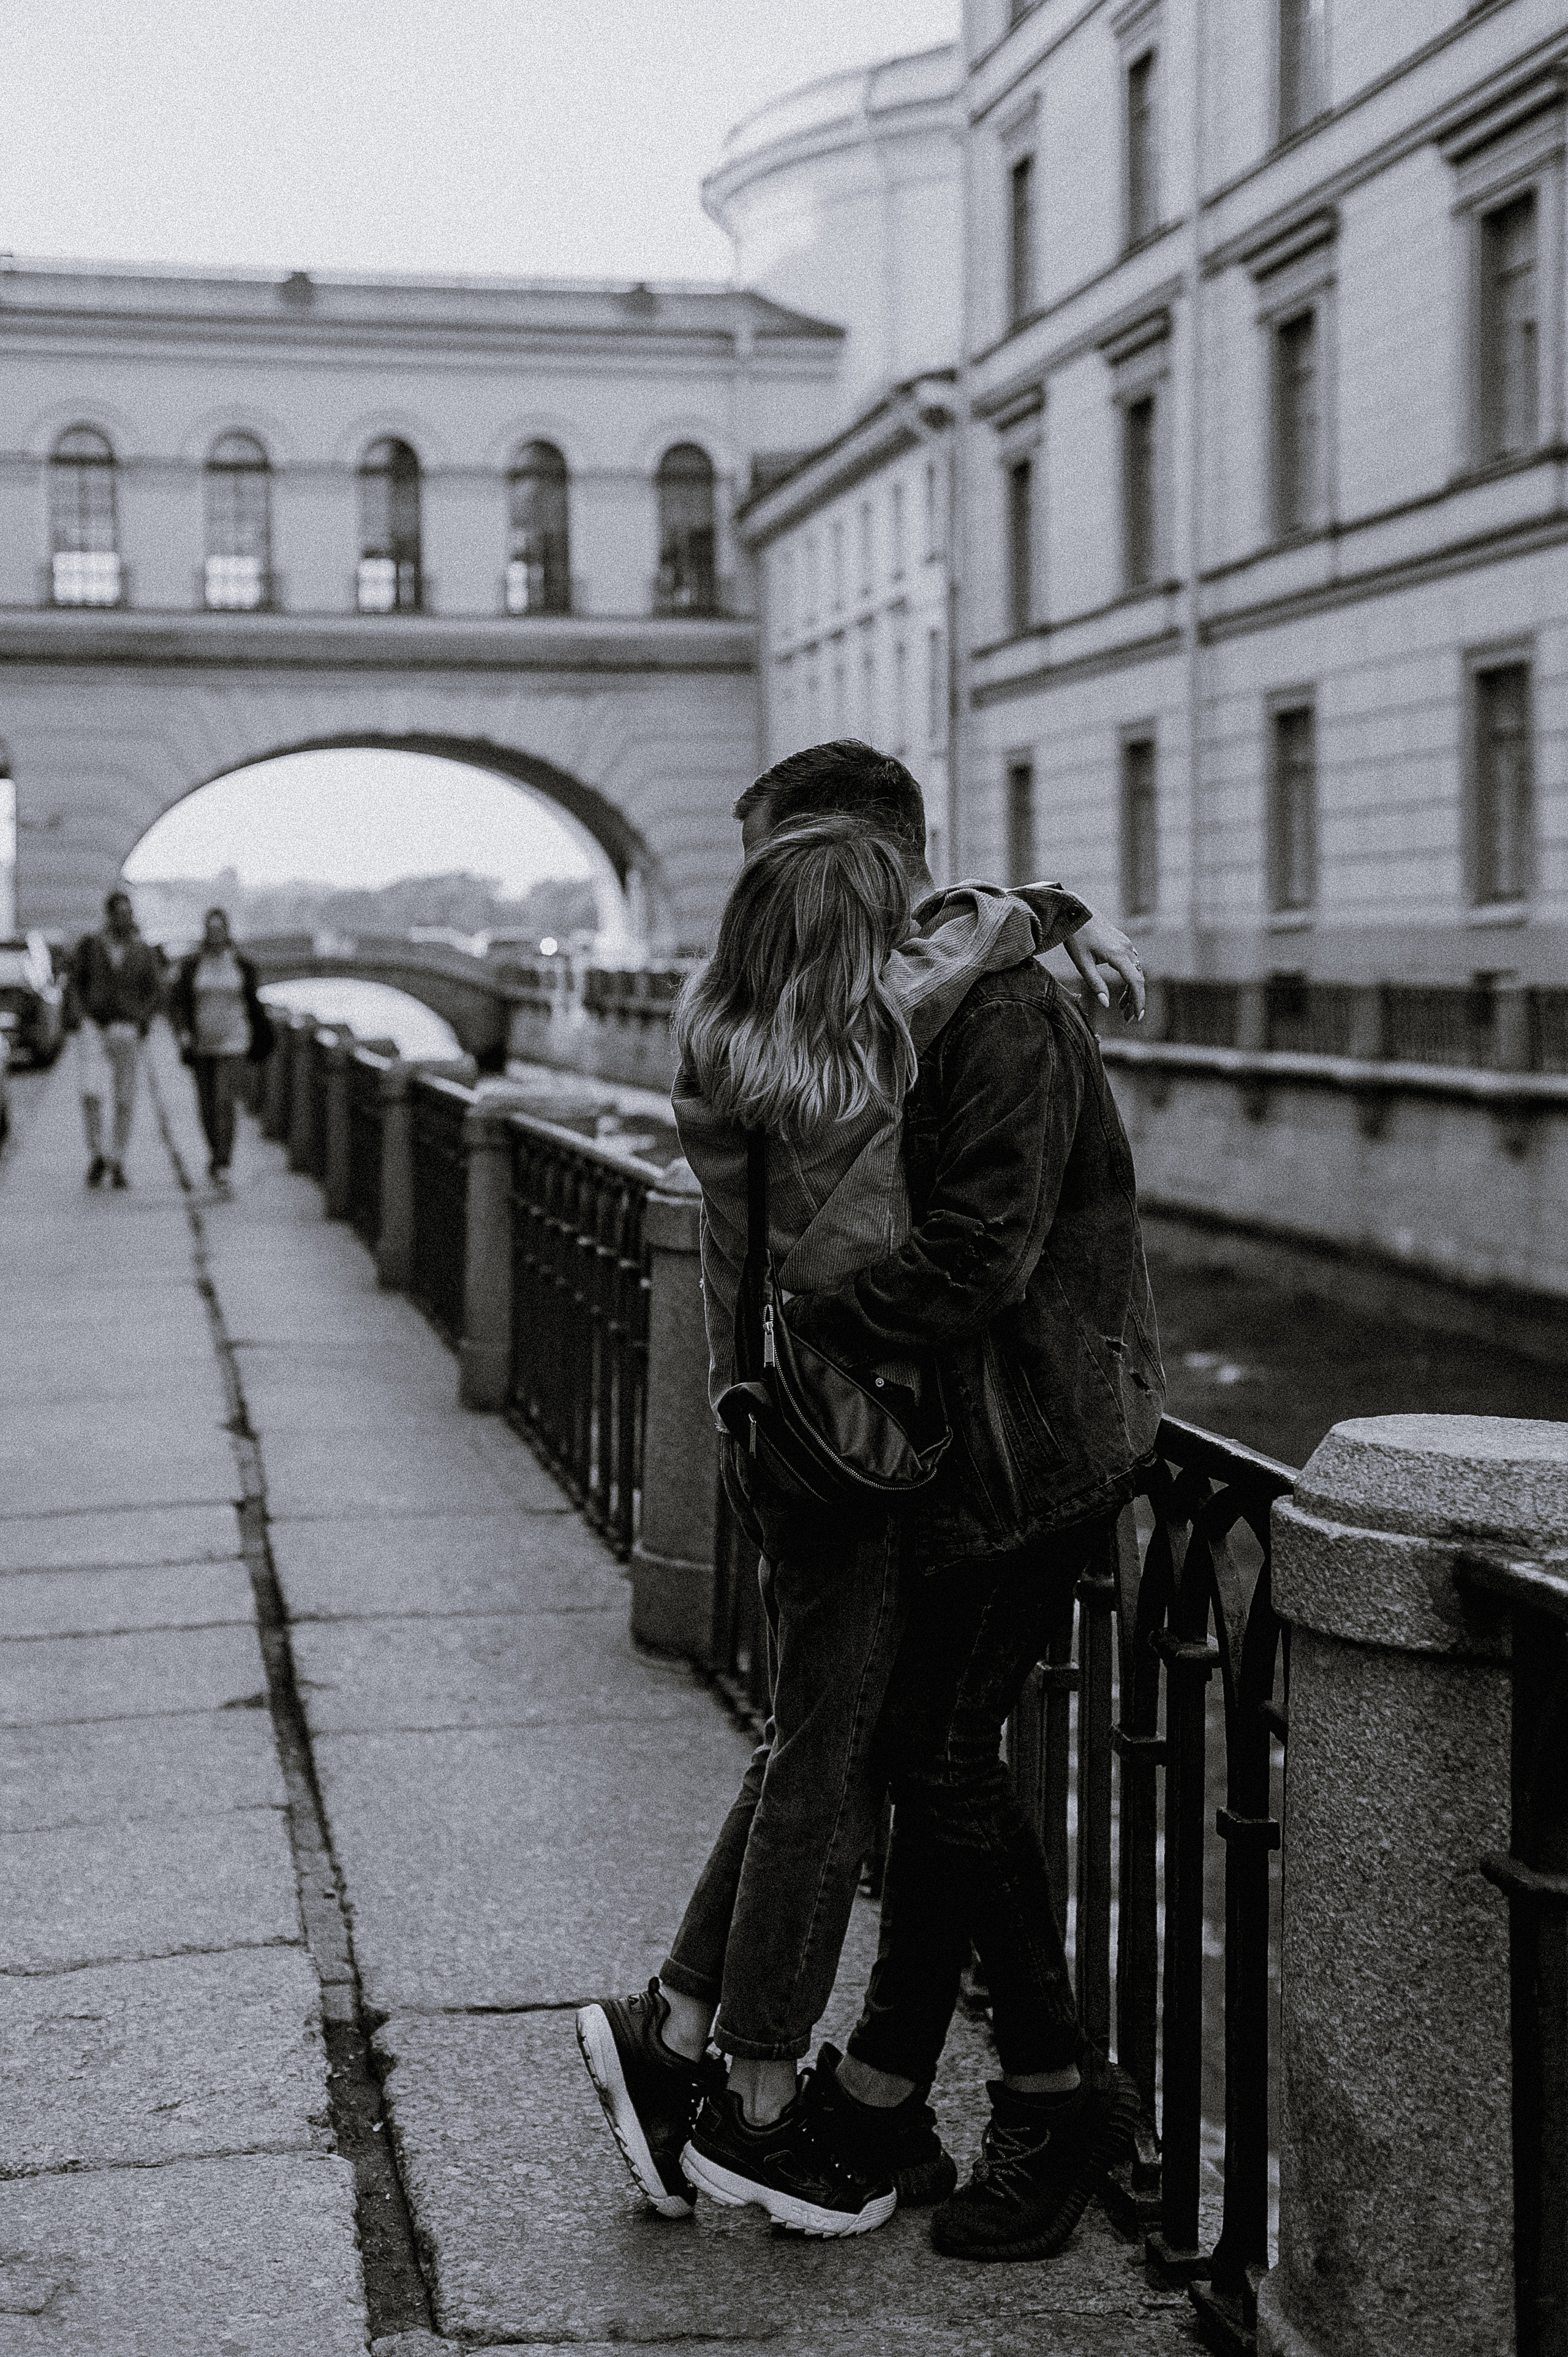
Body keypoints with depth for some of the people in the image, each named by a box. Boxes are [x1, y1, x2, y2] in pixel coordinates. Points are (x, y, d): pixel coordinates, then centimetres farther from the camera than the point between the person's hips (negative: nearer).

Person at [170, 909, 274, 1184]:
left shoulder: (242, 965, 1)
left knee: (224, 1102, -15)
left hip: (233, 1044, -2)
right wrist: (182, 1031, -18)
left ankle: (222, 1166, -17)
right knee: (206, 1105, 10)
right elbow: (177, 1001, -2)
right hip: (201, 1045, 2)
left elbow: (252, 1002, 12)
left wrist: (261, 1036, 18)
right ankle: (217, 1152, 34)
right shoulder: (190, 965, 2)